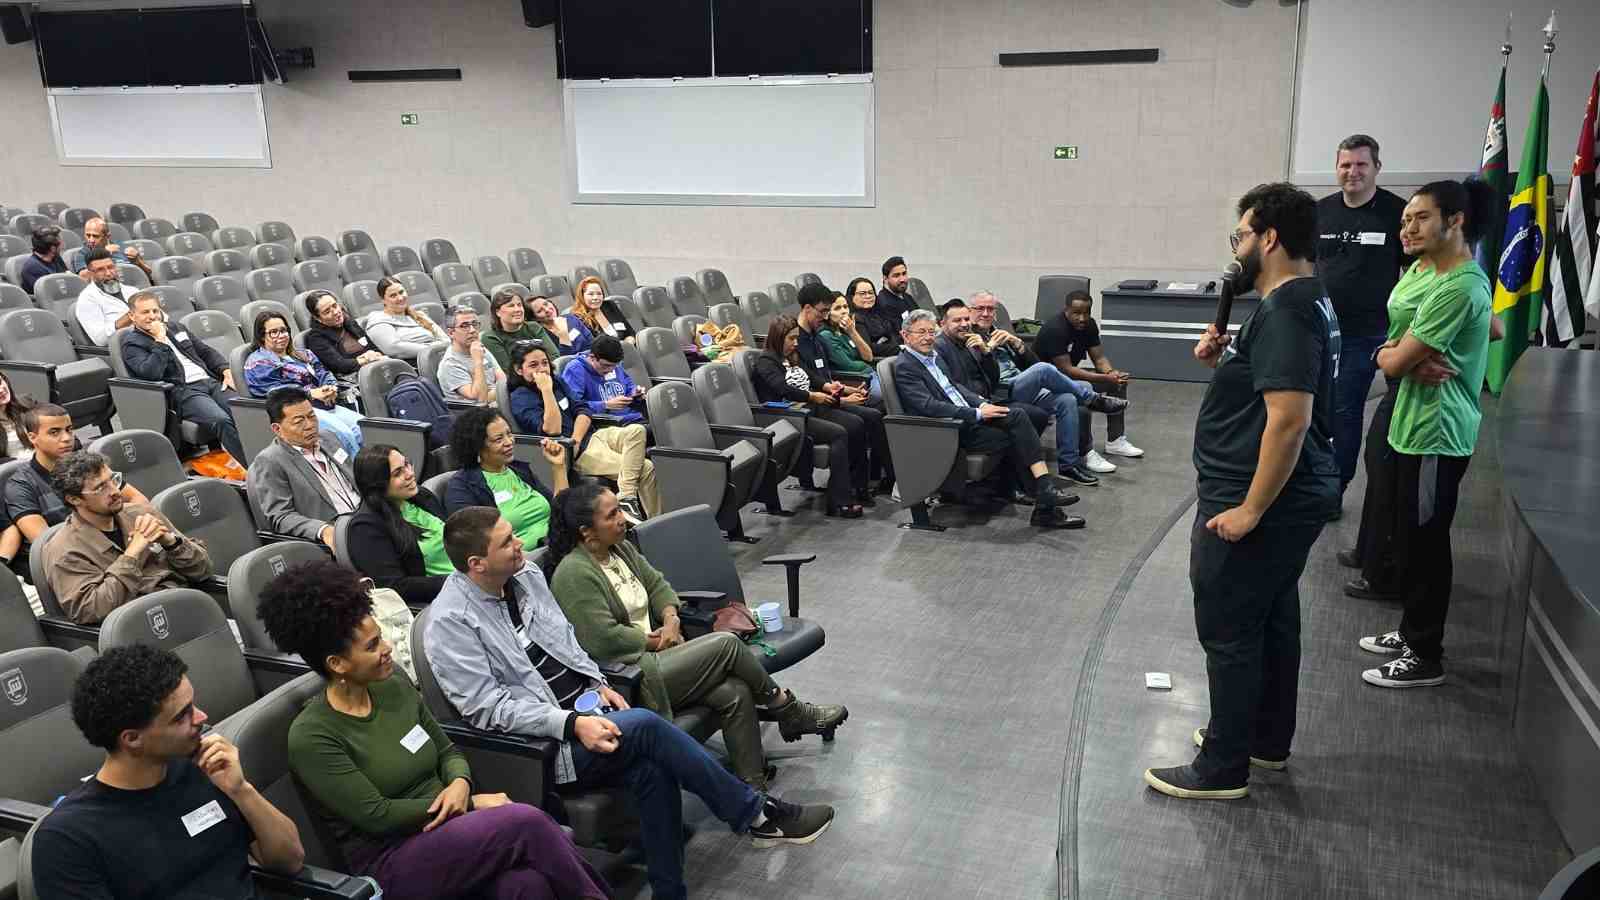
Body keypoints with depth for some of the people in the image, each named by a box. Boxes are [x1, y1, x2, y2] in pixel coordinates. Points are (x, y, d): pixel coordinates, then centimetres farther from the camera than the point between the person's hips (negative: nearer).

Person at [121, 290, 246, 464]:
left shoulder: (176, 327, 26)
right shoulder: (132, 344, 7)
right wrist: (160, 340, -7)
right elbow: (151, 373, -12)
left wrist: (225, 370, 12)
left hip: (210, 381, 6)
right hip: (181, 391, -6)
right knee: (221, 421, -34)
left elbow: (206, 351, 30)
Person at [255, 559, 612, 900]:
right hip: (392, 863, -5)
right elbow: (377, 816, -15)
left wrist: (460, 784, -7)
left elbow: (449, 751, 17)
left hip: (448, 831, 5)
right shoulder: (311, 736, -11)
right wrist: (472, 804, -12)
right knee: (527, 823, -28)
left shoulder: (397, 688, 8)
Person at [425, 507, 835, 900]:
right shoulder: (450, 622, -16)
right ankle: (755, 813, -13)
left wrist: (597, 683, 2)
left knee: (652, 771, -22)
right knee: (645, 727, -27)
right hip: (541, 743, -6)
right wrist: (572, 725, -26)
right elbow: (488, 707, -19)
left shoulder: (525, 574, 4)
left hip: (585, 707, 6)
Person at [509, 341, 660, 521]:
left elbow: (583, 411, 9)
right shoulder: (520, 398, -9)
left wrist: (575, 440, -10)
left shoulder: (556, 381, 13)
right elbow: (552, 429, -22)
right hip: (577, 453, -7)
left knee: (638, 431, -21)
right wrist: (546, 389, -23)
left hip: (590, 435, 7)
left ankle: (626, 496, -24)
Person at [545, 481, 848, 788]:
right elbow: (602, 639, -23)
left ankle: (754, 791, -9)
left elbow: (657, 584, 20)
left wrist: (671, 619, 0)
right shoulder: (574, 574, -16)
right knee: (726, 643, -15)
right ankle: (789, 711, 6)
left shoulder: (620, 548, 11)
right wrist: (653, 641, -11)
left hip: (650, 657, 8)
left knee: (734, 692, -14)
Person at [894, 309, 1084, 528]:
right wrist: (977, 413, -21)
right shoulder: (904, 366, -11)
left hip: (967, 418, 8)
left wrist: (982, 404, 2)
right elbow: (929, 407, -20)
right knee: (1014, 438, -19)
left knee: (1017, 416, -12)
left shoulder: (932, 357, 18)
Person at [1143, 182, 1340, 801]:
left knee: (1229, 633, -1)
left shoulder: (1286, 311, -21)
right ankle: (1267, 740, 35)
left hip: (1258, 503, -11)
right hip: (1291, 499, 11)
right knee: (1272, 620, 20)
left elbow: (1289, 419, -28)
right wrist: (1223, 357, 4)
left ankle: (1222, 769, 10)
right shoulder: (1305, 300, 12)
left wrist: (1249, 510, -25)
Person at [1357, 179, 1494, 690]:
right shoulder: (1423, 268, 10)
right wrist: (1410, 357, -8)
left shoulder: (1458, 288, -22)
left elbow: (1395, 361, -20)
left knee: (1422, 544, 1)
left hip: (1435, 434, -10)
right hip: (1411, 423, 10)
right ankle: (1413, 632, 33)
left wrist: (1390, 355, 1)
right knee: (1405, 537, 18)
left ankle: (1425, 657, 14)